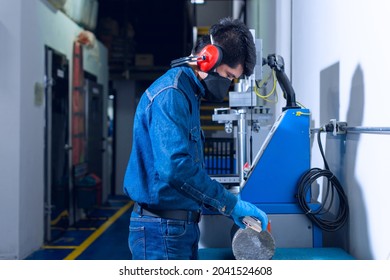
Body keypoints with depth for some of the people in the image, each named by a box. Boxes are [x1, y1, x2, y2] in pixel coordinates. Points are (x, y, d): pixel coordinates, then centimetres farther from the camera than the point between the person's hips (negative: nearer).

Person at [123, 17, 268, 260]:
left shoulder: (190, 93, 15)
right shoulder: (170, 94, -17)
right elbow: (176, 167, -28)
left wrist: (228, 204, 11)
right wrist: (231, 204, -21)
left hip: (183, 225, 10)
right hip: (162, 229, -10)